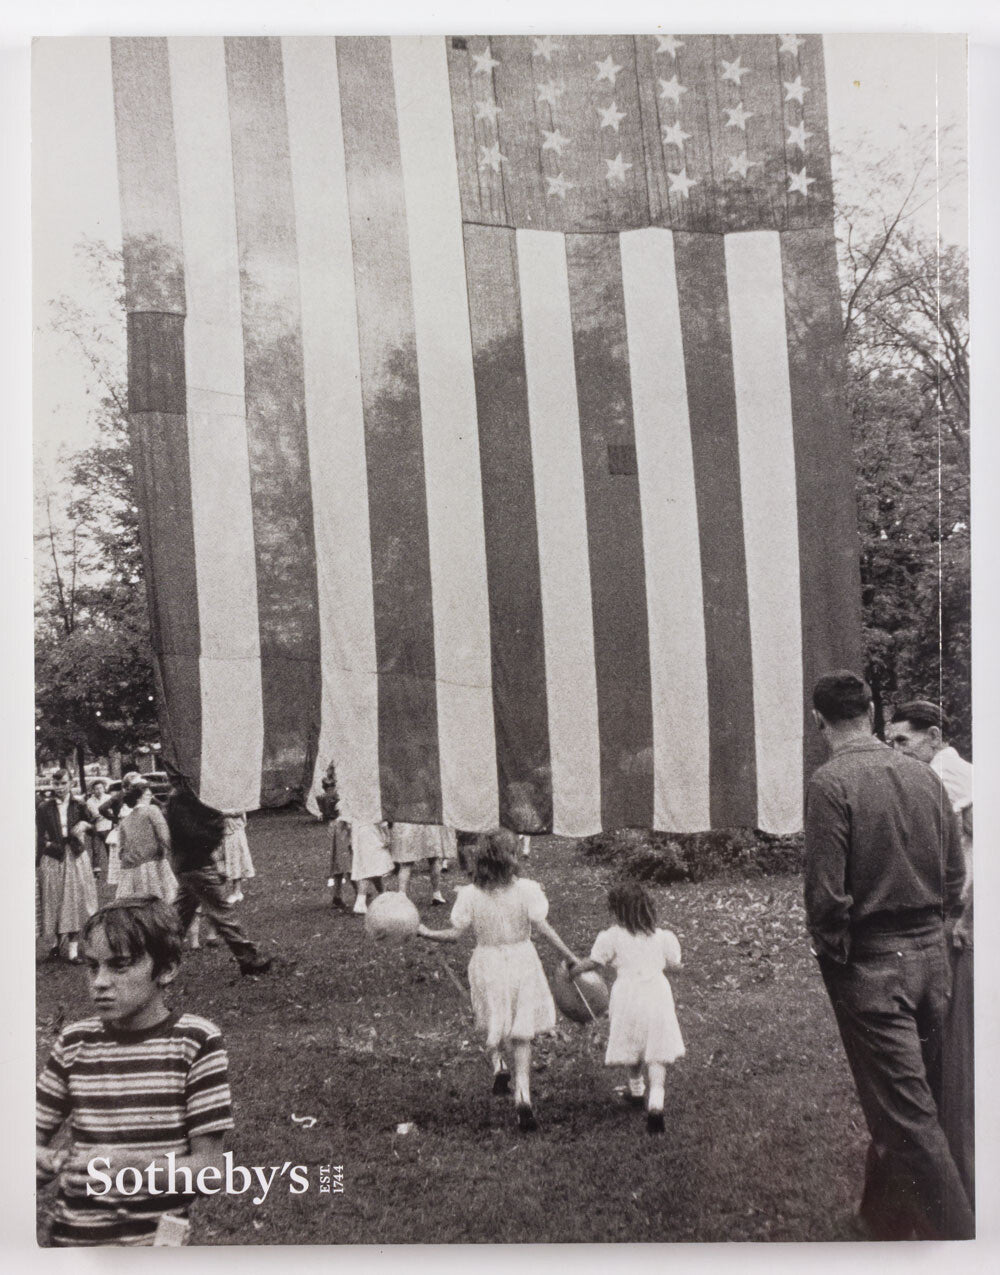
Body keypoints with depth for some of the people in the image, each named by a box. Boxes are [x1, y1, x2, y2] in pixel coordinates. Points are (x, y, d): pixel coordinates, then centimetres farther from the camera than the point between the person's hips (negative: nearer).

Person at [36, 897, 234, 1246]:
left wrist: (132, 1167, -29)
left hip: (157, 1236, -2)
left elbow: (209, 1167, -12)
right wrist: (42, 1161, -18)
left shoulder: (195, 1042, -12)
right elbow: (38, 1135, 5)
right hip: (73, 1234, 3)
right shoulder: (74, 1043, -2)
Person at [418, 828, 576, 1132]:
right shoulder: (526, 889, -11)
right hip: (522, 961, 0)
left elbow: (456, 934, -7)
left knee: (493, 1026, 25)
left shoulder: (470, 894, -9)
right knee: (522, 1033, 8)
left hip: (487, 964, 1)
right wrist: (570, 957, -6)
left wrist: (424, 932, 6)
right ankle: (523, 1095, -4)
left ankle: (498, 1065, 0)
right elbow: (543, 928, -12)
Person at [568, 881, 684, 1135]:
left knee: (633, 1050, 21)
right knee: (656, 1056, 1)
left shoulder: (611, 937, -4)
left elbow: (592, 963, -1)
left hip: (627, 997, -1)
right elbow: (675, 965, 14)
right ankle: (655, 1103, -16)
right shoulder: (663, 937, 4)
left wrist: (573, 968, 19)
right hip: (657, 995, 1)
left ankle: (636, 1092, 40)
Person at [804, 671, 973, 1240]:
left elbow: (826, 892, -18)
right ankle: (886, 1217, 38)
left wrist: (831, 954, -3)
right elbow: (956, 876, 8)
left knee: (908, 1116, 0)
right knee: (915, 1101, 20)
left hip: (871, 964, -7)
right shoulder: (925, 775, 3)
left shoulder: (832, 781, -14)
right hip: (932, 954, 7)